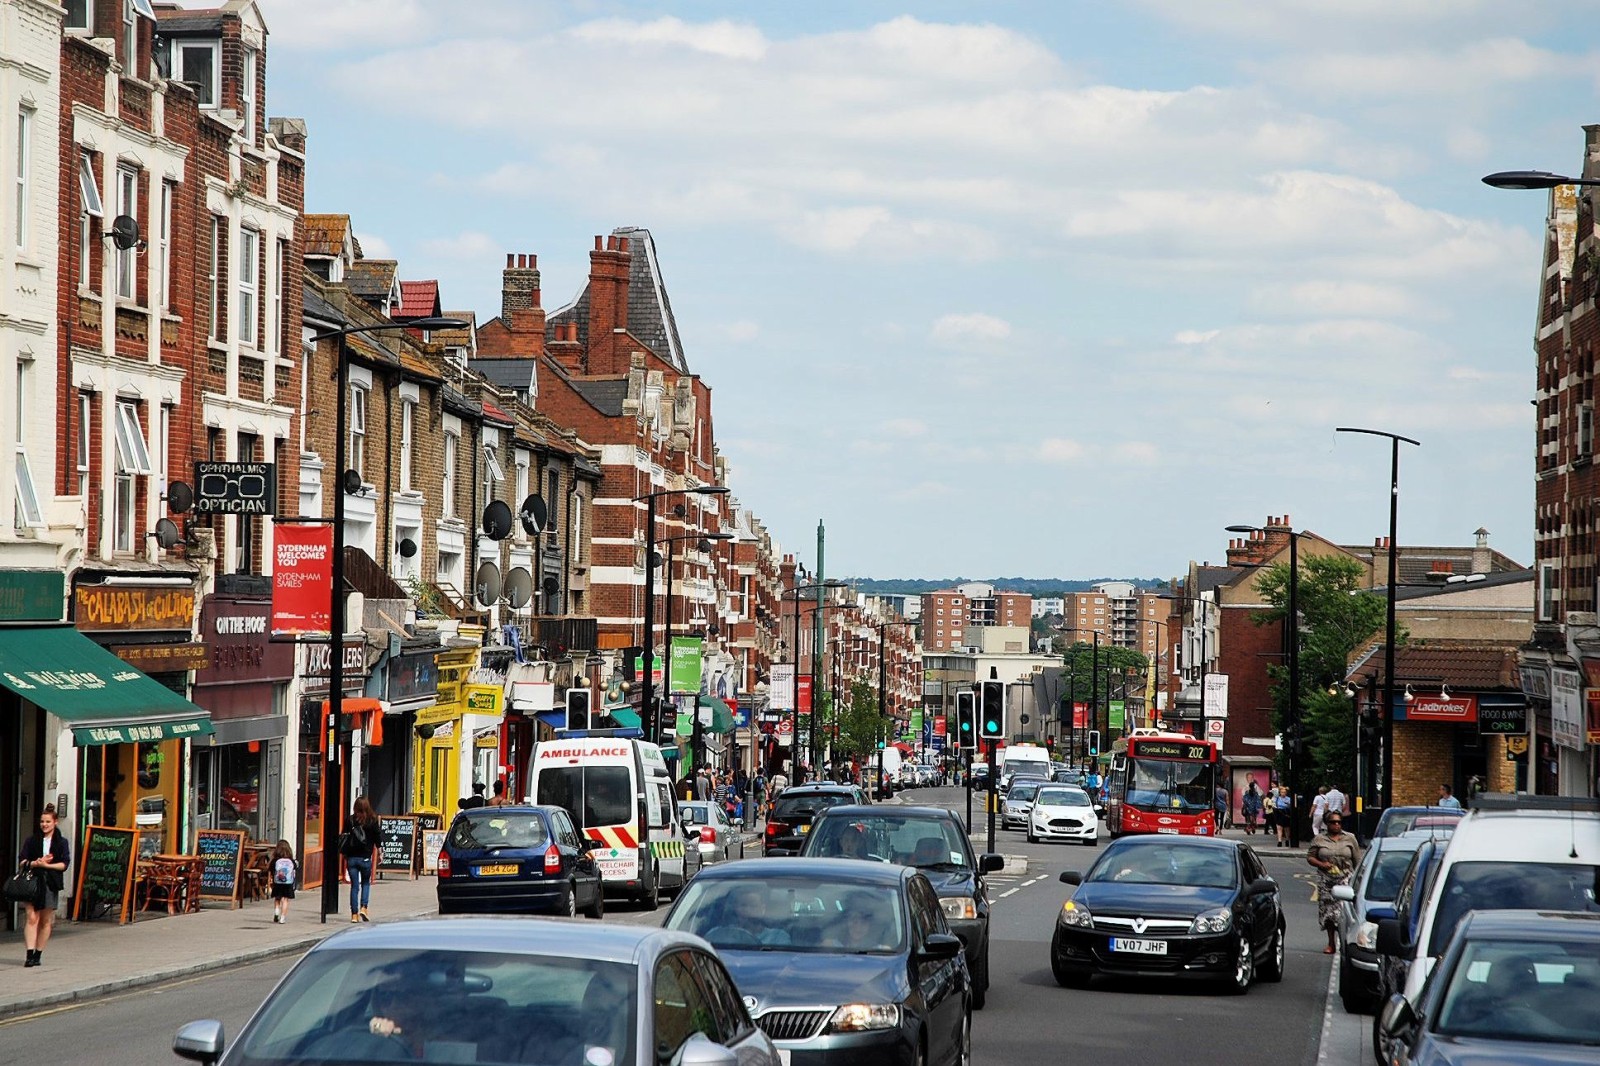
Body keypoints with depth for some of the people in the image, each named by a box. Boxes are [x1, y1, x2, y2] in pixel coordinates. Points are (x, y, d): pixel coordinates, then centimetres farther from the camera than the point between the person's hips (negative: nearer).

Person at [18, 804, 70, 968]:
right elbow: (22, 861, 2)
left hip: (50, 884, 1)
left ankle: (38, 955, 15)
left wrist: (47, 865, -15)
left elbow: (65, 864, -3)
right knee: (32, 918, -11)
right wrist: (36, 863, -16)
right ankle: (29, 954, -17)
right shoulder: (31, 841, 8)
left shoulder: (61, 842, 6)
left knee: (46, 921, 5)